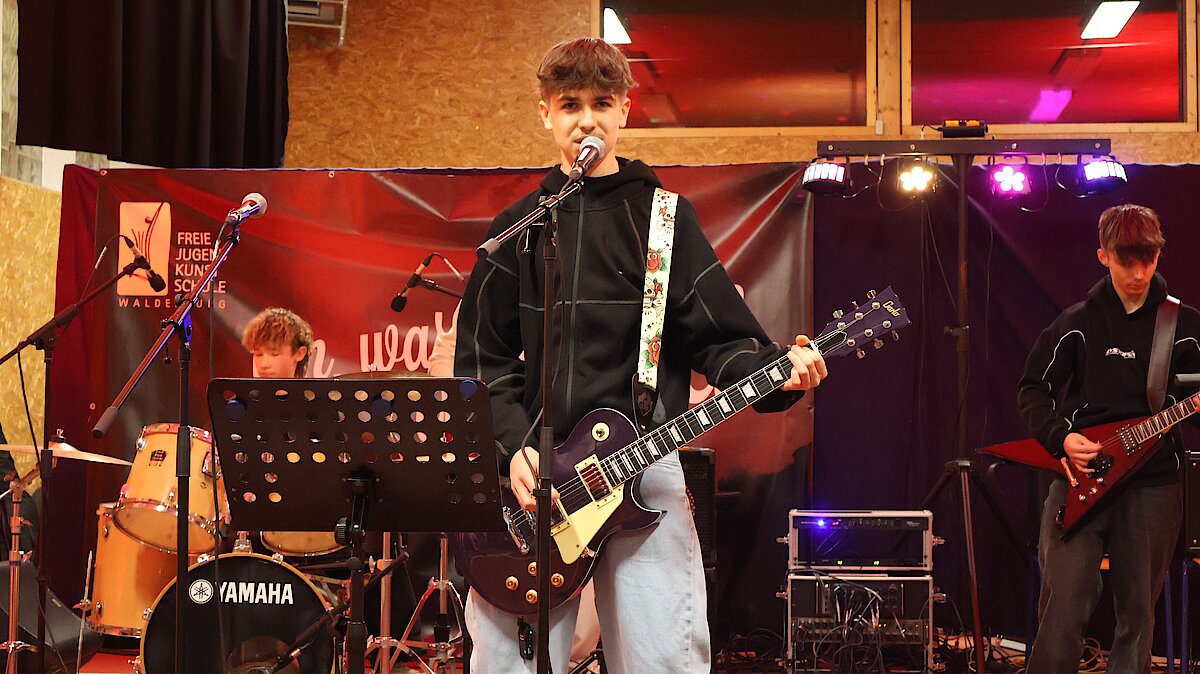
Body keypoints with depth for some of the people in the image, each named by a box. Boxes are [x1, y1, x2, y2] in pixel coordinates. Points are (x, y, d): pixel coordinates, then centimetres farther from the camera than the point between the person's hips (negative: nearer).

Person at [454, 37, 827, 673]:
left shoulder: (662, 214, 8)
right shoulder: (518, 226, 12)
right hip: (532, 473, 2)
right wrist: (513, 444, -4)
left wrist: (778, 371, -16)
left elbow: (717, 336, 3)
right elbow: (482, 355, 10)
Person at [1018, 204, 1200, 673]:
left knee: (1138, 615, 7)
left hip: (1153, 481, 1)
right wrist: (1060, 438, -7)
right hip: (1080, 476, -1)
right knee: (1062, 611, -8)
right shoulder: (1079, 323, 5)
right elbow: (1033, 389, 9)